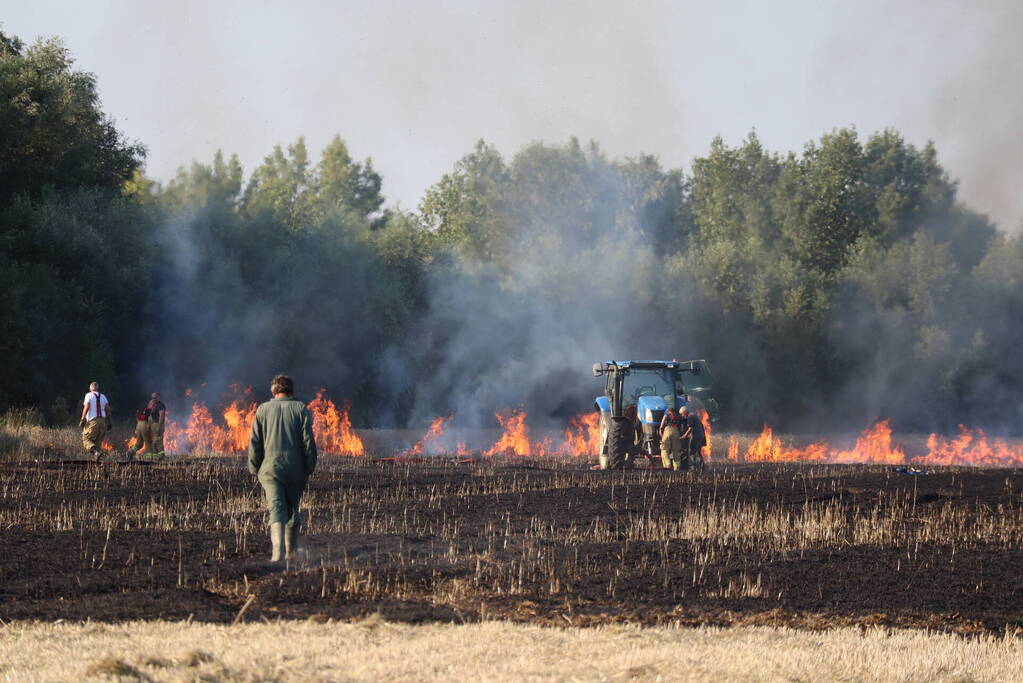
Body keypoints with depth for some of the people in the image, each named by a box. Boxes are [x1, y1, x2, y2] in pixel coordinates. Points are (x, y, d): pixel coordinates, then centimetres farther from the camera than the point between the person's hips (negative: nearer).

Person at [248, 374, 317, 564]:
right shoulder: (301, 409, 4)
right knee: (292, 508, 16)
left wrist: (254, 469, 11)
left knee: (277, 508, -9)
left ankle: (277, 550, -28)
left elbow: (255, 443, 4)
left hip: (270, 468, -1)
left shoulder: (263, 410, 6)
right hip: (295, 469, 1)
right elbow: (308, 441, -2)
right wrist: (309, 468, 5)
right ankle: (292, 550, 20)